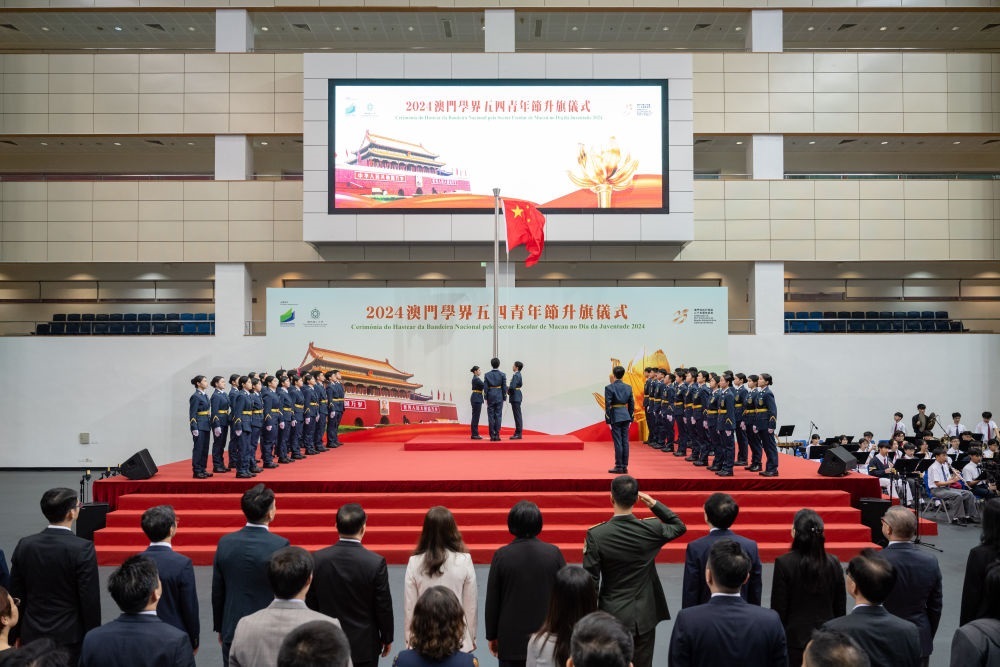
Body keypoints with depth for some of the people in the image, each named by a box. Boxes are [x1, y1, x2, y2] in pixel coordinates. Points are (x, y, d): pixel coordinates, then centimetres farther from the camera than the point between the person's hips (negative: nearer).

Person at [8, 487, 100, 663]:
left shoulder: (24, 545, -2)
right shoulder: (83, 548, -17)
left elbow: (16, 595, 5)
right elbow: (90, 600, -14)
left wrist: (19, 633, 16)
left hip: (32, 636, 5)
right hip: (69, 637, -4)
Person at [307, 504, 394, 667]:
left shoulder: (318, 559, -11)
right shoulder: (376, 563, -19)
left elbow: (310, 603, -1)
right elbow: (383, 607, -10)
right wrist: (387, 638, 5)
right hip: (364, 645, -2)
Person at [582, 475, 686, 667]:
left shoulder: (596, 535, -15)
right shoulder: (651, 529, -10)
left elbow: (590, 581, -10)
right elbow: (680, 526, 12)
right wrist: (654, 504, 7)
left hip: (612, 615, -1)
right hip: (644, 615, 2)